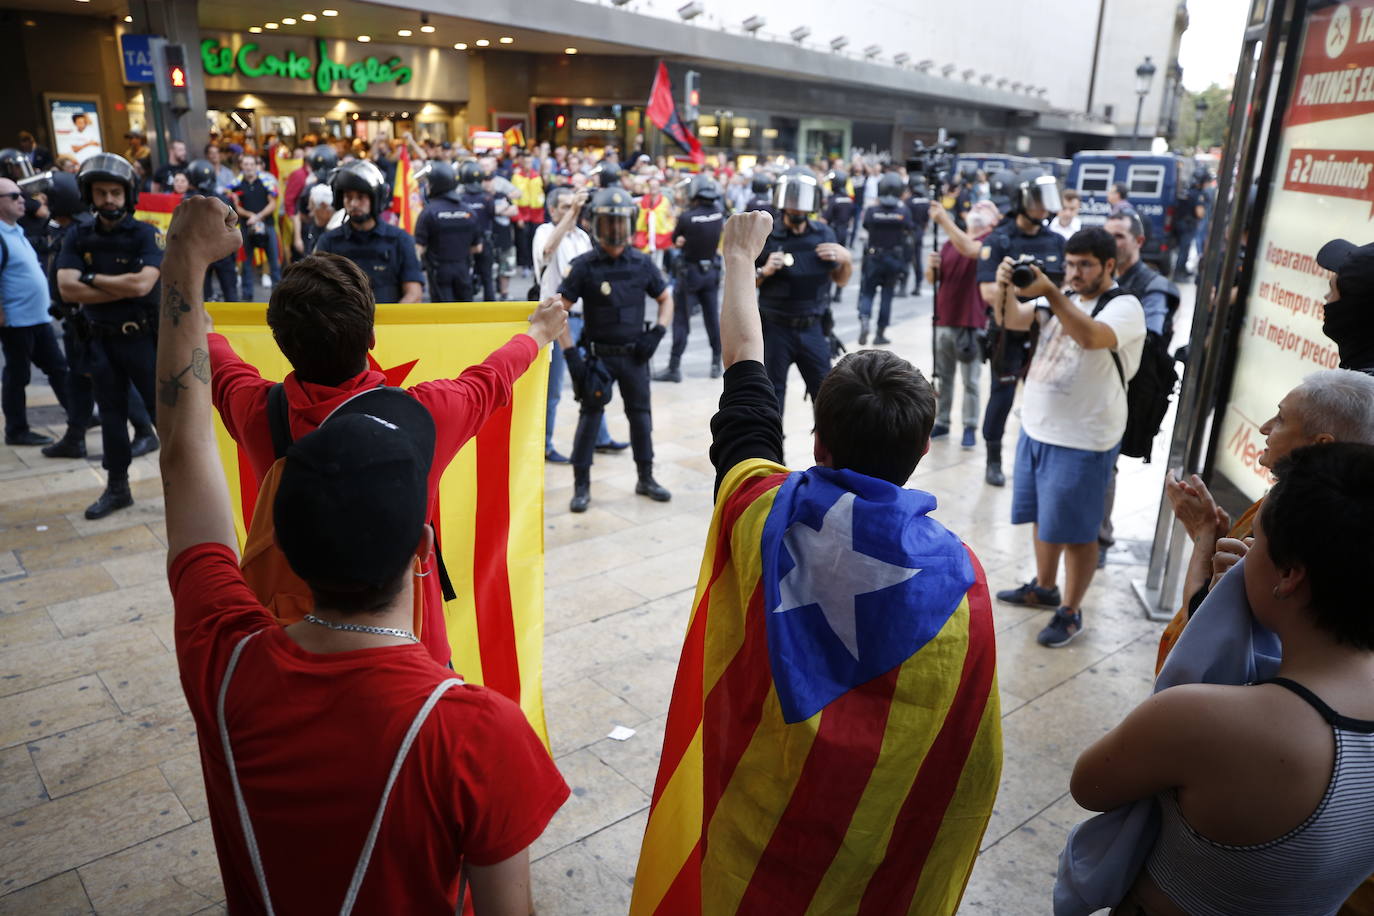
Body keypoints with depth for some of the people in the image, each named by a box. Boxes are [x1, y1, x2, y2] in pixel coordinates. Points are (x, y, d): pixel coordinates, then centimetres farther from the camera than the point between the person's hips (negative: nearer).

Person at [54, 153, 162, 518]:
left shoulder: (146, 235, -9)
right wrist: (123, 288, -16)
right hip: (101, 340, 4)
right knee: (111, 415, 13)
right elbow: (67, 289, -10)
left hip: (144, 337, -4)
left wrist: (92, 278, -12)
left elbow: (143, 284, -23)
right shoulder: (78, 238, 2)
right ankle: (117, 488, 25)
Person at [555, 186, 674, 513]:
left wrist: (657, 333, -3)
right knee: (590, 416, 1)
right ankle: (582, 486, 11)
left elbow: (666, 299, 13)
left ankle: (646, 478, 27)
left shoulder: (641, 263, 0)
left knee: (641, 414, 12)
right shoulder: (584, 266, -10)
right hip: (599, 355, -3)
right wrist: (571, 354, -17)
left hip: (634, 355, 4)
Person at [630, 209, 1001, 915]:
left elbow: (744, 369, -8)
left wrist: (739, 257, 8)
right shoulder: (956, 582, -25)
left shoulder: (760, 514, -23)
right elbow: (970, 756, -14)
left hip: (751, 826, 1)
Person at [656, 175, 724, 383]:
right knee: (712, 318, 13)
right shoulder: (719, 214, -5)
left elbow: (675, 239, -4)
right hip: (712, 271, 5)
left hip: (689, 273, -4)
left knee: (681, 320, 0)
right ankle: (717, 363, 19)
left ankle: (674, 367, 1)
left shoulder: (686, 217, -18)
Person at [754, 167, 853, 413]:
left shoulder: (824, 234, 4)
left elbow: (840, 280, 13)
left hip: (813, 329, 3)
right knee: (772, 394, 8)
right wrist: (764, 272, -20)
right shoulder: (766, 236, -6)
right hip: (775, 329, -2)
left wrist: (846, 259, -7)